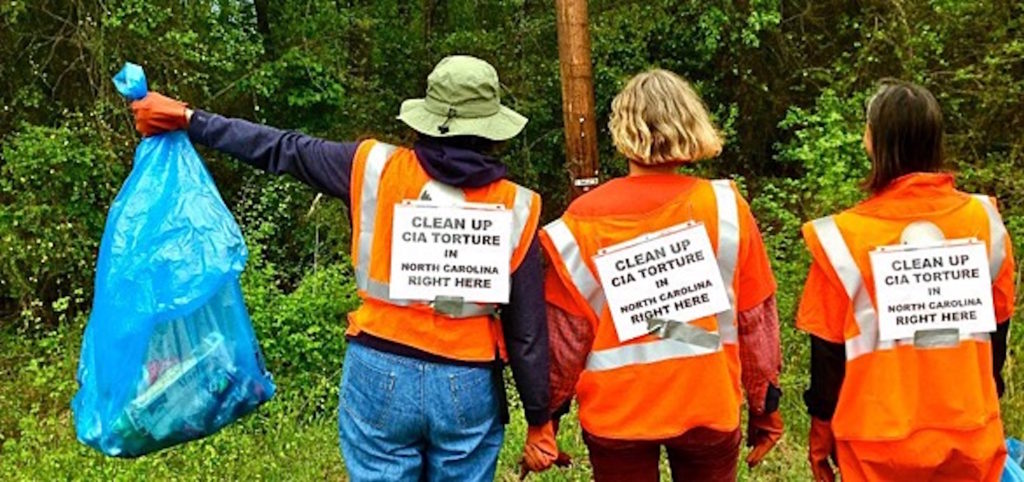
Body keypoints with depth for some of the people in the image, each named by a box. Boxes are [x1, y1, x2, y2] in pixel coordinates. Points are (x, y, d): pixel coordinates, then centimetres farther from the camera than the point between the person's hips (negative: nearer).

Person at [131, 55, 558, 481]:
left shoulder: (377, 169, -5)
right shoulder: (514, 208, -5)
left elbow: (282, 150, 4)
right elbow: (527, 330, -4)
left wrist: (187, 119, 16)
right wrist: (539, 419, 6)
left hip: (380, 374, 1)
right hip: (468, 387, 0)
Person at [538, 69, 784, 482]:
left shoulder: (584, 219, -10)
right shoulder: (725, 207, -8)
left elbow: (565, 332, -7)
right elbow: (756, 318, -3)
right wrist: (765, 406, 9)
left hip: (616, 412, 0)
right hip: (707, 406, 1)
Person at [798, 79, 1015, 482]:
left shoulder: (844, 236, -15)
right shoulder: (983, 219, -5)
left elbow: (829, 349, -7)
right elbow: (998, 324, 6)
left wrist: (820, 433, 5)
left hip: (881, 440, -3)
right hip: (970, 435, 3)